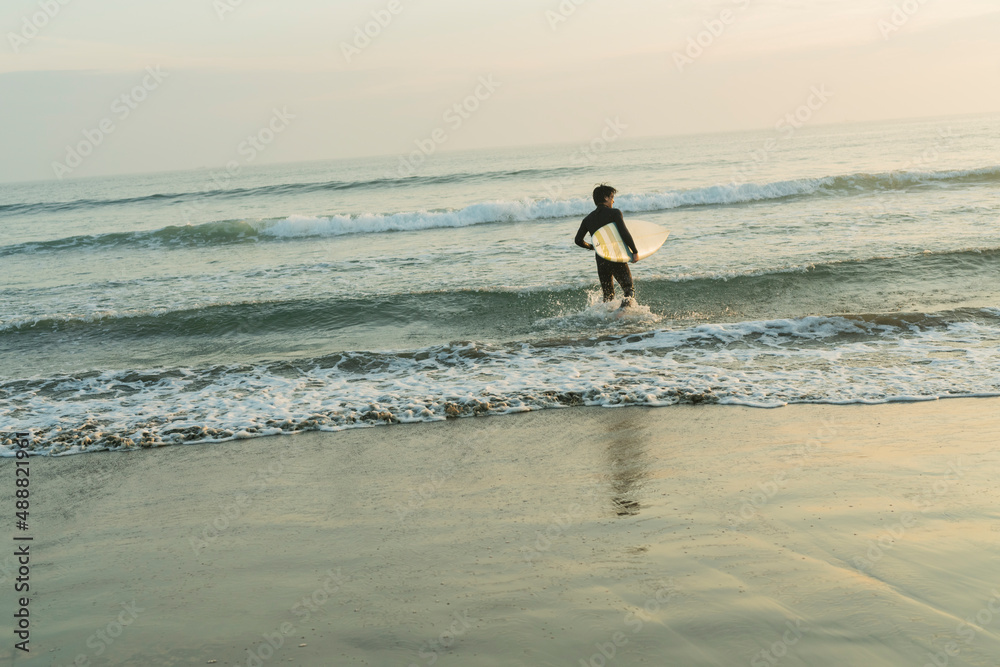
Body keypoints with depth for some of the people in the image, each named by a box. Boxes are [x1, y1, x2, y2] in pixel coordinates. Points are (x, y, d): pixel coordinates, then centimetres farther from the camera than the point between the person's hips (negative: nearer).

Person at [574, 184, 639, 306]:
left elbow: (578, 240, 9)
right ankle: (627, 301, -25)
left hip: (601, 261, 5)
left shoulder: (588, 219, 11)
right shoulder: (615, 213, -4)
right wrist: (635, 252, -9)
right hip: (617, 258, -5)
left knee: (608, 296, 16)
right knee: (630, 290, 2)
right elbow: (624, 234, -16)